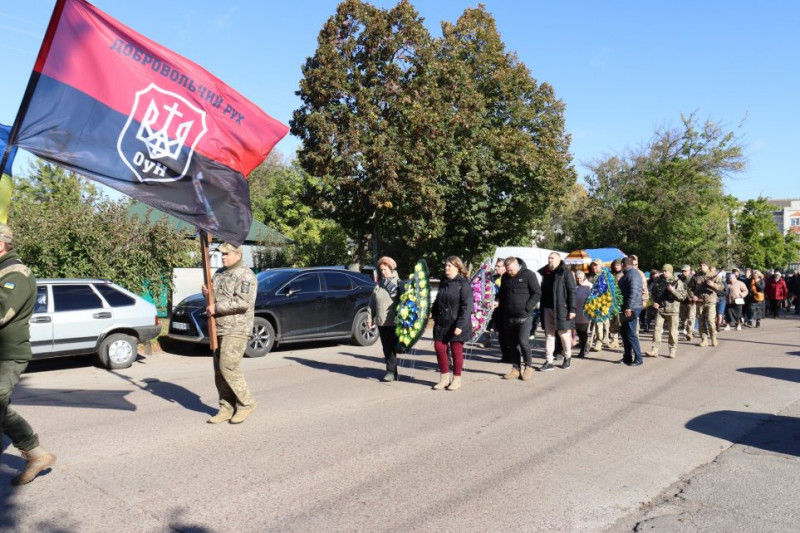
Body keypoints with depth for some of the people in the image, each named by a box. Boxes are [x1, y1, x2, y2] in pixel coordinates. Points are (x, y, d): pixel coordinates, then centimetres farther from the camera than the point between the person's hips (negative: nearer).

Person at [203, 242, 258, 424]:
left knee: (228, 367, -14)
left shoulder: (245, 275, -10)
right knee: (219, 370, 8)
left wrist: (216, 308, -17)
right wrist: (206, 293, 3)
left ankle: (246, 403, 2)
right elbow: (214, 296, 26)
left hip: (236, 330, -9)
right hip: (218, 329, 9)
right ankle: (226, 409, 15)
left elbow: (243, 302, -22)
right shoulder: (220, 273, 18)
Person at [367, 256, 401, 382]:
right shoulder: (378, 286, 15)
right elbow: (371, 303, 16)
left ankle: (391, 371, 1)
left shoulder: (398, 283, -2)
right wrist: (370, 318, 10)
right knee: (386, 347, 10)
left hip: (393, 322, -6)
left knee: (390, 347, -8)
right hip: (381, 322, 6)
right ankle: (391, 371, 19)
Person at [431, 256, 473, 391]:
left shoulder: (463, 284, -9)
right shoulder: (443, 282, 13)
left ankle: (457, 380, 17)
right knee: (439, 347, 2)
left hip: (456, 324, -6)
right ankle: (445, 377, 17)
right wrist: (434, 313, 14)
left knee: (456, 350, 3)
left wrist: (460, 325, -21)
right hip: (441, 323, 6)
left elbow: (467, 306, -15)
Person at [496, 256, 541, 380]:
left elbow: (537, 293, -7)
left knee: (523, 341, -10)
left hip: (524, 316, -6)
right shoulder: (505, 277, 11)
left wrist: (527, 307, -14)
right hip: (509, 317, 6)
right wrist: (498, 302, 1)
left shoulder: (528, 274, -6)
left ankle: (528, 366, 10)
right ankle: (516, 369, 18)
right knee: (512, 344, 8)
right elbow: (501, 293, 22)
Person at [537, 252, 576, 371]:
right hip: (547, 308, 6)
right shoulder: (545, 273, 13)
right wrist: (541, 307, 13)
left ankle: (568, 357, 26)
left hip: (561, 308, -5)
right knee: (549, 334, 4)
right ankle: (549, 361, 7)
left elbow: (572, 292, -9)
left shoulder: (565, 273, -5)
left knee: (563, 333, 5)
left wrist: (572, 309, -15)